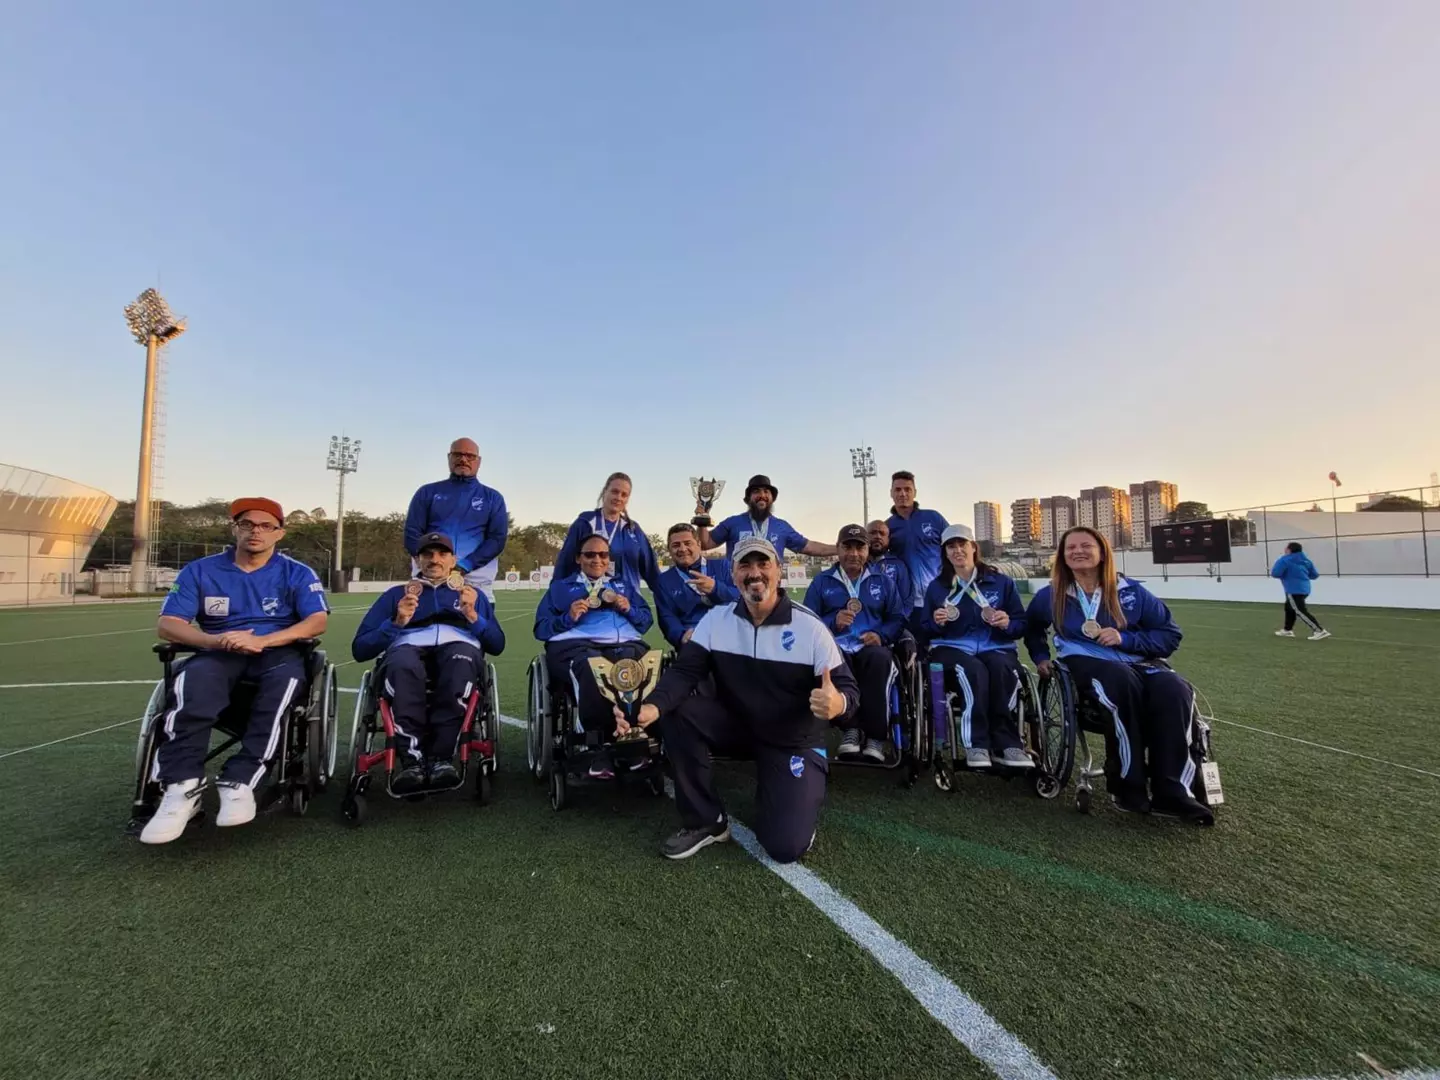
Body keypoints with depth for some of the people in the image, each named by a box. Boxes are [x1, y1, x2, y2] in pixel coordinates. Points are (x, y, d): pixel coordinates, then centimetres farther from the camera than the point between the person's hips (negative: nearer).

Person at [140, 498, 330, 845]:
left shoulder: (297, 573, 5)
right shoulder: (200, 570, 11)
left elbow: (318, 622, -9)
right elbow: (167, 624, 1)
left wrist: (261, 641, -24)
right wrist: (215, 641, -20)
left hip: (278, 652, -1)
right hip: (218, 654, 1)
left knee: (285, 679, -36)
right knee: (194, 680, -34)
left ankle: (239, 782, -36)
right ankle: (182, 788, -37)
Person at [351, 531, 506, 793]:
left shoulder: (472, 593, 29)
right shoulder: (396, 594, 29)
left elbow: (497, 645, 16)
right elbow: (360, 648, 17)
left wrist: (472, 615, 0)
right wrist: (397, 623, 0)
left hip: (459, 648, 0)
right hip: (408, 648, 1)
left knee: (462, 658, -39)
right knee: (402, 663, -38)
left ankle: (441, 757, -39)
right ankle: (412, 760, -41)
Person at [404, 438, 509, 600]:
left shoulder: (493, 498, 13)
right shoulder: (428, 492, 15)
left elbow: (497, 538, 2)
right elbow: (412, 533, 8)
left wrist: (464, 566, -11)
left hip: (476, 581, 0)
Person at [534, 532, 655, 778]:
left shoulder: (624, 585, 34)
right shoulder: (560, 586, 27)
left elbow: (647, 620, 24)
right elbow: (541, 628, 15)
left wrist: (629, 609, 4)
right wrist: (568, 618, -3)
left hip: (626, 643, 2)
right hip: (574, 643, -1)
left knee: (632, 666, -39)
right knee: (590, 667, -41)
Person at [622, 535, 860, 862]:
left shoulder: (810, 627, -16)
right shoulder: (716, 619, -8)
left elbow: (848, 689, -15)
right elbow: (684, 672, -16)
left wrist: (839, 703, -42)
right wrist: (653, 706, -38)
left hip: (795, 742, -3)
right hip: (737, 726, 3)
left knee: (785, 846, -17)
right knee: (676, 713, -23)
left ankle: (798, 794, 20)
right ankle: (706, 821, -4)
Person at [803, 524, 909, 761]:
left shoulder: (883, 582, 22)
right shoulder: (821, 582, 17)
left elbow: (898, 619, 13)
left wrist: (881, 635, -8)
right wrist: (833, 622, -11)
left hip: (871, 647, 1)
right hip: (835, 646, -1)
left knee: (880, 658, -37)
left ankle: (875, 735, -25)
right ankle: (850, 728, -23)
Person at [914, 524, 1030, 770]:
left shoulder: (1001, 582, 12)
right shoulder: (936, 587, 13)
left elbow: (1022, 626, 11)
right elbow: (922, 631, 11)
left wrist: (1008, 624, -12)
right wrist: (936, 623, -11)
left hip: (996, 648, 1)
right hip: (952, 649, -1)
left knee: (1001, 668, -36)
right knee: (974, 670, -36)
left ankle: (1005, 743, -29)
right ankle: (976, 744, -33)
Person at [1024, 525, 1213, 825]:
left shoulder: (1131, 591, 6)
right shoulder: (1051, 595, 7)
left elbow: (1170, 634, 5)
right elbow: (1032, 629, 26)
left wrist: (1125, 639, -10)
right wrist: (1041, 657, 11)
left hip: (1137, 661, 2)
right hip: (1087, 663, -2)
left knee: (1174, 692, -32)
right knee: (1124, 683, -38)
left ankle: (1171, 790, -25)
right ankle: (1128, 786, -28)